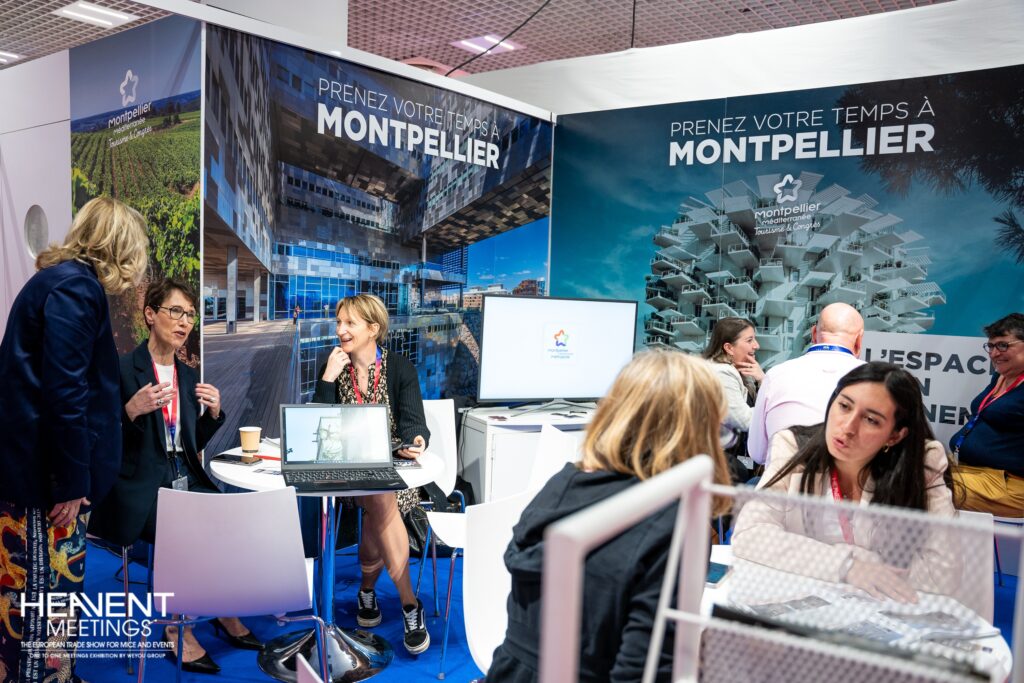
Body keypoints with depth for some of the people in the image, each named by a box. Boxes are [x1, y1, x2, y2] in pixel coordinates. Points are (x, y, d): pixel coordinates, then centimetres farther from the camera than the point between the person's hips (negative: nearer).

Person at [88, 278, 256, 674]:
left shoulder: (188, 376, 14)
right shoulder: (122, 370, -5)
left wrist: (213, 412, -1)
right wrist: (132, 410, -25)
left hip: (185, 479, 6)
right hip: (140, 486, -6)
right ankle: (177, 628, -5)